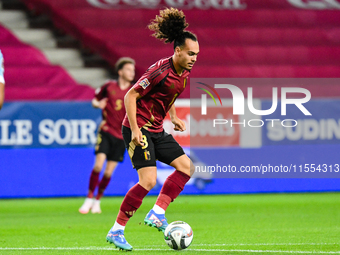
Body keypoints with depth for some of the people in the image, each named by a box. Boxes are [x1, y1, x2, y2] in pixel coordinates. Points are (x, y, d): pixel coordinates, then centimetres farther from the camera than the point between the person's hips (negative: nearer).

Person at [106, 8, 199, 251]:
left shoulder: (184, 73, 5)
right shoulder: (161, 71, -21)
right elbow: (131, 96, -18)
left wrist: (173, 117, 13)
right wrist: (135, 130, -23)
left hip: (157, 131, 9)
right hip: (139, 128, -9)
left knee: (187, 167, 0)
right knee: (148, 181, -16)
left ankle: (157, 213, -1)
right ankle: (116, 232, -9)